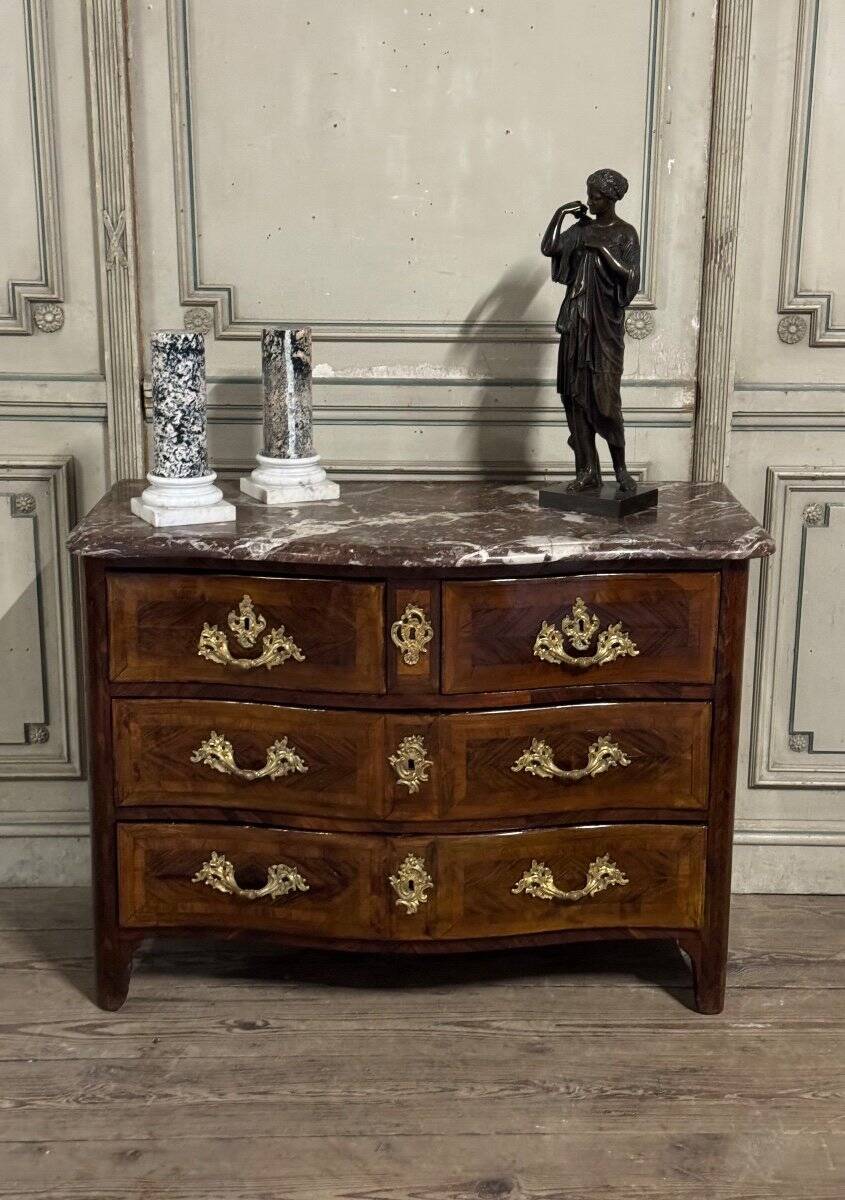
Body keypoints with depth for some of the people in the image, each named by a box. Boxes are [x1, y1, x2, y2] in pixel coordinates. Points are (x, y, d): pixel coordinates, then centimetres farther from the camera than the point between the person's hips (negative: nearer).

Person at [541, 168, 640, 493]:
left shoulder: (625, 233, -1)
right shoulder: (581, 228, 12)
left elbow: (629, 275, -12)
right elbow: (548, 248, 2)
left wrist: (602, 248, -15)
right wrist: (560, 214, -2)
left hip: (605, 322, -5)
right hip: (576, 319, 5)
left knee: (605, 395, -8)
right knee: (576, 394, 1)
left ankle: (620, 469, 3)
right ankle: (588, 471, 5)